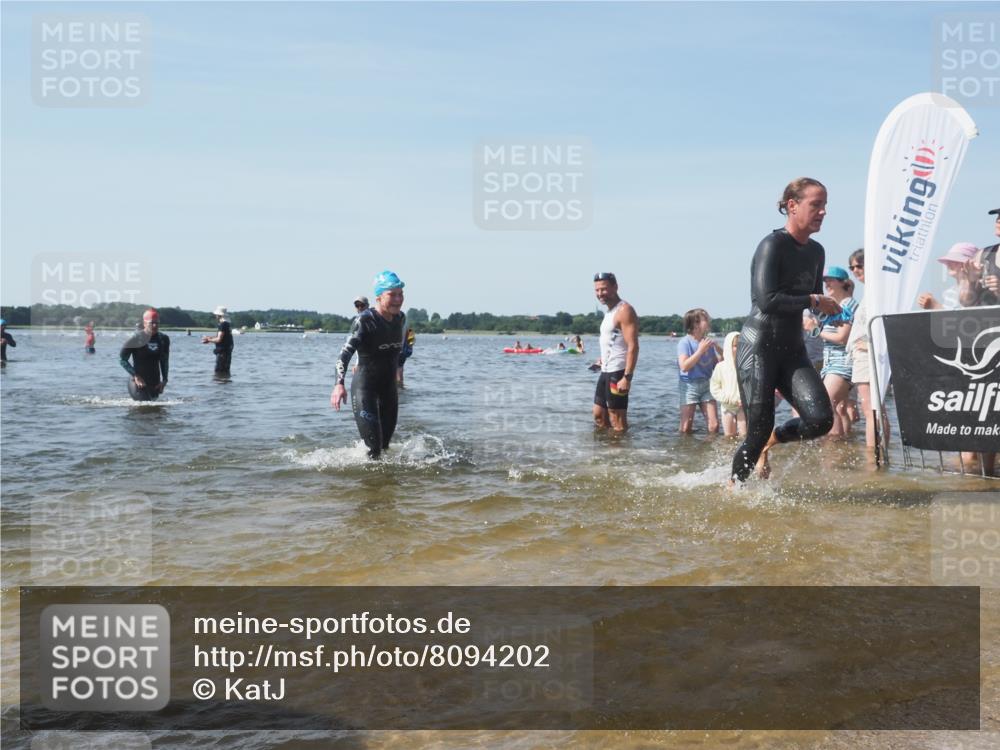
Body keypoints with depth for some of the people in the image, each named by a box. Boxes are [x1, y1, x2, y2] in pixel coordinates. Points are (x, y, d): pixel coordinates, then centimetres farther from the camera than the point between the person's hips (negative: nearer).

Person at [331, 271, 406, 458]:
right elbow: (346, 352, -28)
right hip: (364, 388, -6)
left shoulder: (401, 319, 3)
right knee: (373, 445, -13)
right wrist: (339, 384, -41)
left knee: (385, 442, 12)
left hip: (389, 387, 7)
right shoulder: (365, 321, -17)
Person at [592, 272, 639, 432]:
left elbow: (633, 346, -21)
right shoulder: (610, 311, 16)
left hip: (618, 373, -10)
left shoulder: (624, 311, -14)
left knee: (617, 420, -5)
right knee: (599, 415, 14)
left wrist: (627, 377, -26)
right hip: (606, 372, 10)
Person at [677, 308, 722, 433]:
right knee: (686, 429, -4)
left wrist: (717, 348, -5)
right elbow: (684, 366, -22)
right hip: (689, 386, -5)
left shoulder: (708, 342, 7)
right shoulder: (685, 342, -10)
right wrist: (700, 351, -20)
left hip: (706, 385, 5)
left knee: (714, 426, -1)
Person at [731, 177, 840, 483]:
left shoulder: (816, 252, 9)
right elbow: (767, 301, -25)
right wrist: (814, 301, -17)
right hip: (758, 348, -7)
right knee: (758, 430, -3)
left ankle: (771, 441, 19)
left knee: (821, 419, -10)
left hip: (793, 350, 7)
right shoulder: (772, 245, -14)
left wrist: (829, 307, 0)